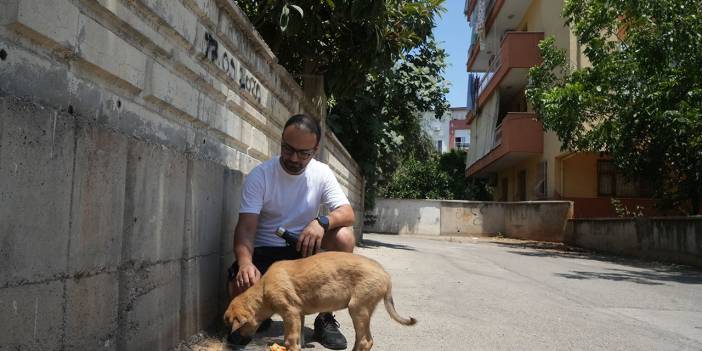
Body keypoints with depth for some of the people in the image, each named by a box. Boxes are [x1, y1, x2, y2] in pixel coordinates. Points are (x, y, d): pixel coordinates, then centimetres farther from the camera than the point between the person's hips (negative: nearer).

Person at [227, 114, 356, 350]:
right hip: (265, 250, -2)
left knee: (345, 236, -26)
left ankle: (326, 317, -12)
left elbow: (348, 213, -14)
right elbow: (246, 227, -19)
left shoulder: (322, 173, -6)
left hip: (304, 246, 2)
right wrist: (245, 261, -40)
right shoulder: (259, 175, -13)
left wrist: (322, 221, -36)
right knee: (241, 288, -31)